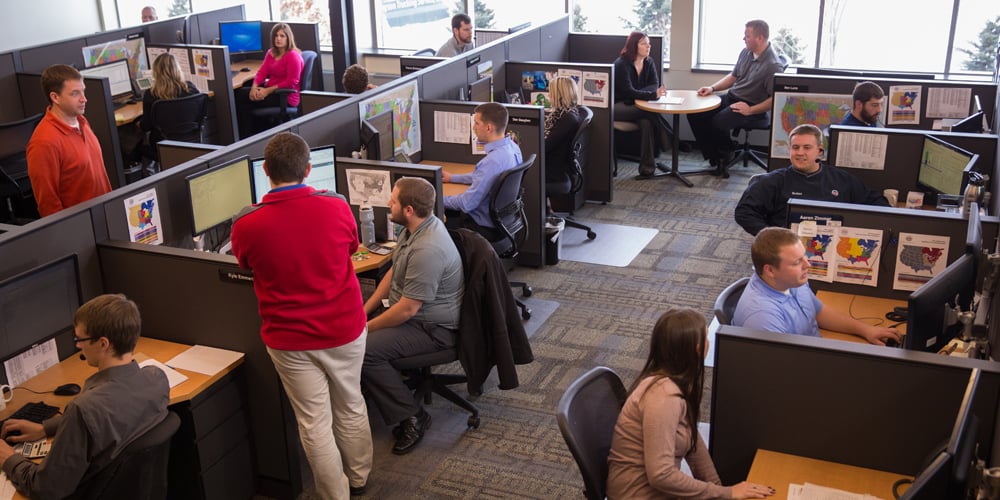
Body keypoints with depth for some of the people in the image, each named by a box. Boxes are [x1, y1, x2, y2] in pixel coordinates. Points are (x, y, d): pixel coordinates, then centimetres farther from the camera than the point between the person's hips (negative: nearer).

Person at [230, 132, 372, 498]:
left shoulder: (246, 224, -17)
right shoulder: (337, 206, -14)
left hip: (290, 340, -2)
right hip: (345, 330, 2)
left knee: (314, 422, 12)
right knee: (351, 407, 22)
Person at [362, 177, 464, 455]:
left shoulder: (428, 250, -30)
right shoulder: (416, 228, 2)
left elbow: (407, 310, -27)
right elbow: (393, 273, 14)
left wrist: (366, 328, -14)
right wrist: (365, 310, 7)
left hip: (433, 328, -10)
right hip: (410, 311, 10)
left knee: (363, 349, -24)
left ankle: (412, 417, -12)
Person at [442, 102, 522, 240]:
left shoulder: (492, 161, -31)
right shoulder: (512, 147, -2)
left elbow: (467, 203, -25)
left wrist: (440, 200, -8)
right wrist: (452, 178, 22)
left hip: (487, 228, -9)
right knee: (446, 210, 19)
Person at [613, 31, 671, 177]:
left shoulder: (649, 62, 6)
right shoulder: (621, 64, -14)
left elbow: (655, 84, -4)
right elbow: (628, 91, -22)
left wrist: (638, 93, -22)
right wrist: (653, 95, -31)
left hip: (636, 104, 5)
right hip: (618, 106, -5)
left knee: (647, 121, -30)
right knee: (650, 113, -32)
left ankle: (647, 165, -30)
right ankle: (669, 142, -18)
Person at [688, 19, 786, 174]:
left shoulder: (773, 65, -20)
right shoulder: (746, 53, 5)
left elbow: (776, 99, -22)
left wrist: (750, 110, -24)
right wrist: (712, 88, 5)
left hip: (752, 106, -8)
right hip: (731, 97, 8)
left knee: (718, 123, -31)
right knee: (694, 114, -5)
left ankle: (726, 155, 1)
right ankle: (713, 155, 5)